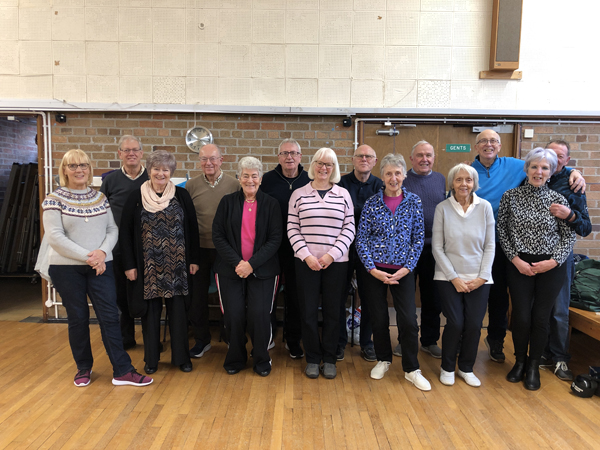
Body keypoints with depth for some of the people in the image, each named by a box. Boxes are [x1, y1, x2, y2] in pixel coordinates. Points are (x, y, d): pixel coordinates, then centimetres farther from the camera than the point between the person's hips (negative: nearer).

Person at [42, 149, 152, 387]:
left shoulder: (100, 197, 8)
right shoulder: (54, 200, -3)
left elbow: (112, 230, 5)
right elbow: (55, 237, -11)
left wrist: (102, 252, -14)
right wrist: (87, 257, -17)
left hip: (101, 266, 2)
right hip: (67, 269, -2)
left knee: (109, 316, 0)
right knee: (78, 319, 8)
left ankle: (122, 371, 7)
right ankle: (83, 368, 27)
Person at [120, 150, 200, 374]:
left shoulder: (182, 195, 1)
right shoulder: (136, 197, 0)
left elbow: (192, 229, 3)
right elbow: (125, 233, 1)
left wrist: (194, 260, 0)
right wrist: (129, 264, -4)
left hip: (177, 265, 0)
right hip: (148, 266, 0)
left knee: (178, 310, 6)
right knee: (150, 311, 9)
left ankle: (181, 356, 21)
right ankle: (151, 358, 25)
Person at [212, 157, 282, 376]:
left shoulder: (271, 204, 3)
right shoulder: (227, 202, 5)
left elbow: (275, 239, -3)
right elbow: (218, 236, 0)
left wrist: (252, 264, -14)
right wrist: (237, 262, -12)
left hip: (262, 270, -1)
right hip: (230, 269, 1)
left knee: (260, 315, -6)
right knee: (233, 316, -1)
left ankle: (261, 360, 18)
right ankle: (235, 359, 24)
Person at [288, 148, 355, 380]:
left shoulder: (343, 194, 5)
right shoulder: (298, 194, 3)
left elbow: (349, 228, 1)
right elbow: (292, 229, 1)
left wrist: (332, 254, -9)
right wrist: (306, 255, -9)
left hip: (336, 262, 1)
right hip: (306, 262, 0)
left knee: (332, 311, 7)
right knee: (308, 311, 5)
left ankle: (329, 358, 24)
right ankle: (312, 358, 23)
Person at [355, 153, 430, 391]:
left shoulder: (414, 202, 0)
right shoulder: (372, 203, -2)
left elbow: (418, 239, 1)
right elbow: (361, 239, -2)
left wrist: (406, 268, -8)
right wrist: (372, 269, -10)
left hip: (403, 270, 0)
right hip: (374, 270, 0)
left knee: (409, 320, -3)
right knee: (379, 318, 9)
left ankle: (411, 369, 17)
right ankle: (383, 360, 32)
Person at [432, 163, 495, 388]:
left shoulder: (485, 207, 1)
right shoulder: (442, 208, -3)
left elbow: (490, 245, 3)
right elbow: (437, 247, -4)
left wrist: (482, 276, -5)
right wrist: (454, 277, -8)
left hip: (478, 279, 2)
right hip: (449, 277, -2)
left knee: (474, 325, 2)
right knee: (455, 323, -4)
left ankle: (466, 368, 26)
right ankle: (447, 367, 21)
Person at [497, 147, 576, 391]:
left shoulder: (558, 200, -1)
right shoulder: (510, 196, -2)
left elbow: (569, 236, 3)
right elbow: (502, 231, 0)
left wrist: (554, 261, -10)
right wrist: (516, 259, -8)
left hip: (551, 268, 1)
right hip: (519, 266, 0)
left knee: (541, 317, 6)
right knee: (521, 316, 2)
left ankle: (533, 366, 27)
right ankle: (520, 361, 27)